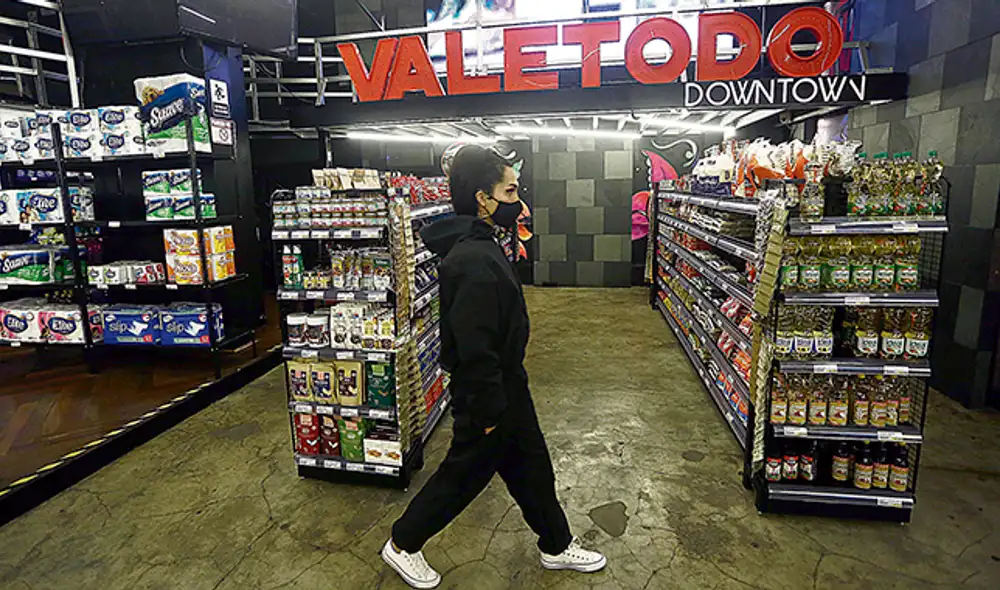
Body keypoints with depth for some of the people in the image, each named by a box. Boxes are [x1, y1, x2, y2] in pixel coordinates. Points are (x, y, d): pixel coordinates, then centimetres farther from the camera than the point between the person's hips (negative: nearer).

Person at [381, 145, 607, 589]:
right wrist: (488, 412, -19)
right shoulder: (474, 262, -29)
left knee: (532, 469, 22)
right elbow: (475, 351, -28)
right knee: (462, 475, 11)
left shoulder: (480, 248, 5)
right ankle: (402, 546, 35)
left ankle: (557, 547, 43)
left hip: (507, 385, 10)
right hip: (488, 395, -10)